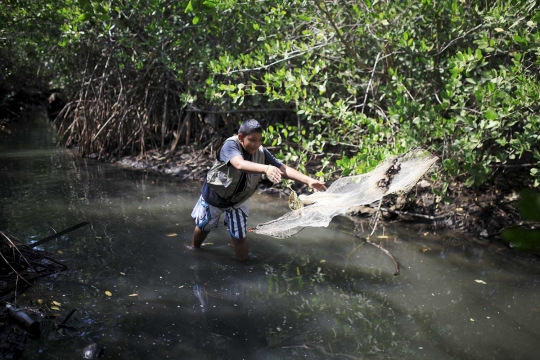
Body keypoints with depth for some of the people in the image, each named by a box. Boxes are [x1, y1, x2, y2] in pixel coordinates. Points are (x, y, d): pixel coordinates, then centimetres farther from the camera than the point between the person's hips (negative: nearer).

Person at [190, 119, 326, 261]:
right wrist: (266, 168, -71)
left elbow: (284, 169, -26)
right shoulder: (230, 145, -33)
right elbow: (240, 164, -54)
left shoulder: (261, 152, -21)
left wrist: (309, 181, -40)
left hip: (237, 201, 3)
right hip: (214, 196, -2)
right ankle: (194, 251, 49)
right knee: (203, 227, 20)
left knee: (240, 237, 1)